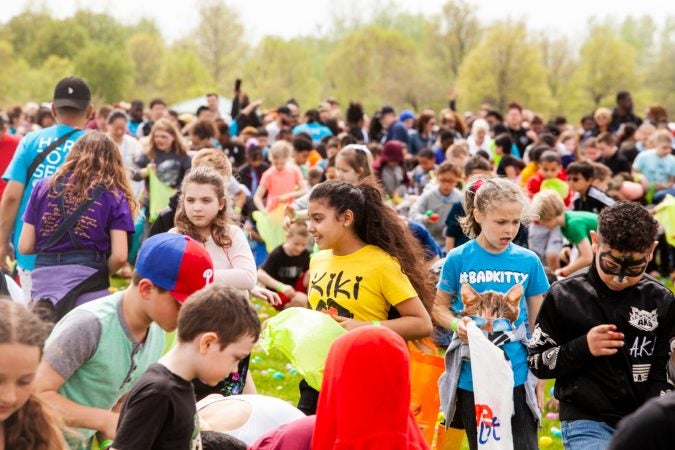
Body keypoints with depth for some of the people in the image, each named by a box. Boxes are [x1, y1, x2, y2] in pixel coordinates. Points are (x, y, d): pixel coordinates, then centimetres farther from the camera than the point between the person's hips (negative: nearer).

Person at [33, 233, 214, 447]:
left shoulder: (157, 335, -2)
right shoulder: (91, 325, -24)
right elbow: (38, 394, -22)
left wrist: (111, 441, -6)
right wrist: (107, 421, -26)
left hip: (83, 443, 6)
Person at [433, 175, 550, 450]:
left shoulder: (528, 262, -1)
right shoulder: (458, 259, -5)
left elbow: (537, 325, 6)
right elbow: (439, 308, 6)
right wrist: (456, 323, -16)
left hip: (517, 378, 0)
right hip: (471, 378, 0)